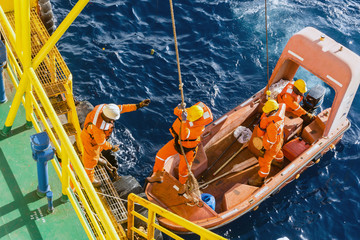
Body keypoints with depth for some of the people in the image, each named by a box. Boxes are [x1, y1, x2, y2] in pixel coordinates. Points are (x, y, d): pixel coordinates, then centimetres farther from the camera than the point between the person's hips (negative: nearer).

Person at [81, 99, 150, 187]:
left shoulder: (105, 107, -29)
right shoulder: (98, 127, -46)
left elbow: (121, 108, -20)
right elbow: (101, 142, -28)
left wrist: (138, 105, -24)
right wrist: (112, 148, -11)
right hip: (91, 139, -7)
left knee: (98, 149, 37)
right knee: (91, 159, 19)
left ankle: (96, 158, 71)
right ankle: (90, 178, 46)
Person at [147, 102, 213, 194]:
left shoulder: (200, 127, -38)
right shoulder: (187, 112, -23)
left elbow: (184, 135, -44)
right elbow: (176, 112, -8)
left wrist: (184, 121, -57)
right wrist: (179, 108, -33)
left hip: (188, 149, -5)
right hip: (177, 141, 5)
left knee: (183, 169, 12)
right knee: (160, 155, 1)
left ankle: (182, 184, 45)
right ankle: (157, 176, 23)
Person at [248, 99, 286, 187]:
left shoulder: (273, 125, -46)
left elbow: (271, 140, -33)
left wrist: (264, 148, -18)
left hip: (272, 144, -8)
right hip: (279, 138, 8)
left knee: (264, 161, 14)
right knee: (277, 151, 40)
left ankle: (260, 179, 36)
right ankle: (279, 161, 72)